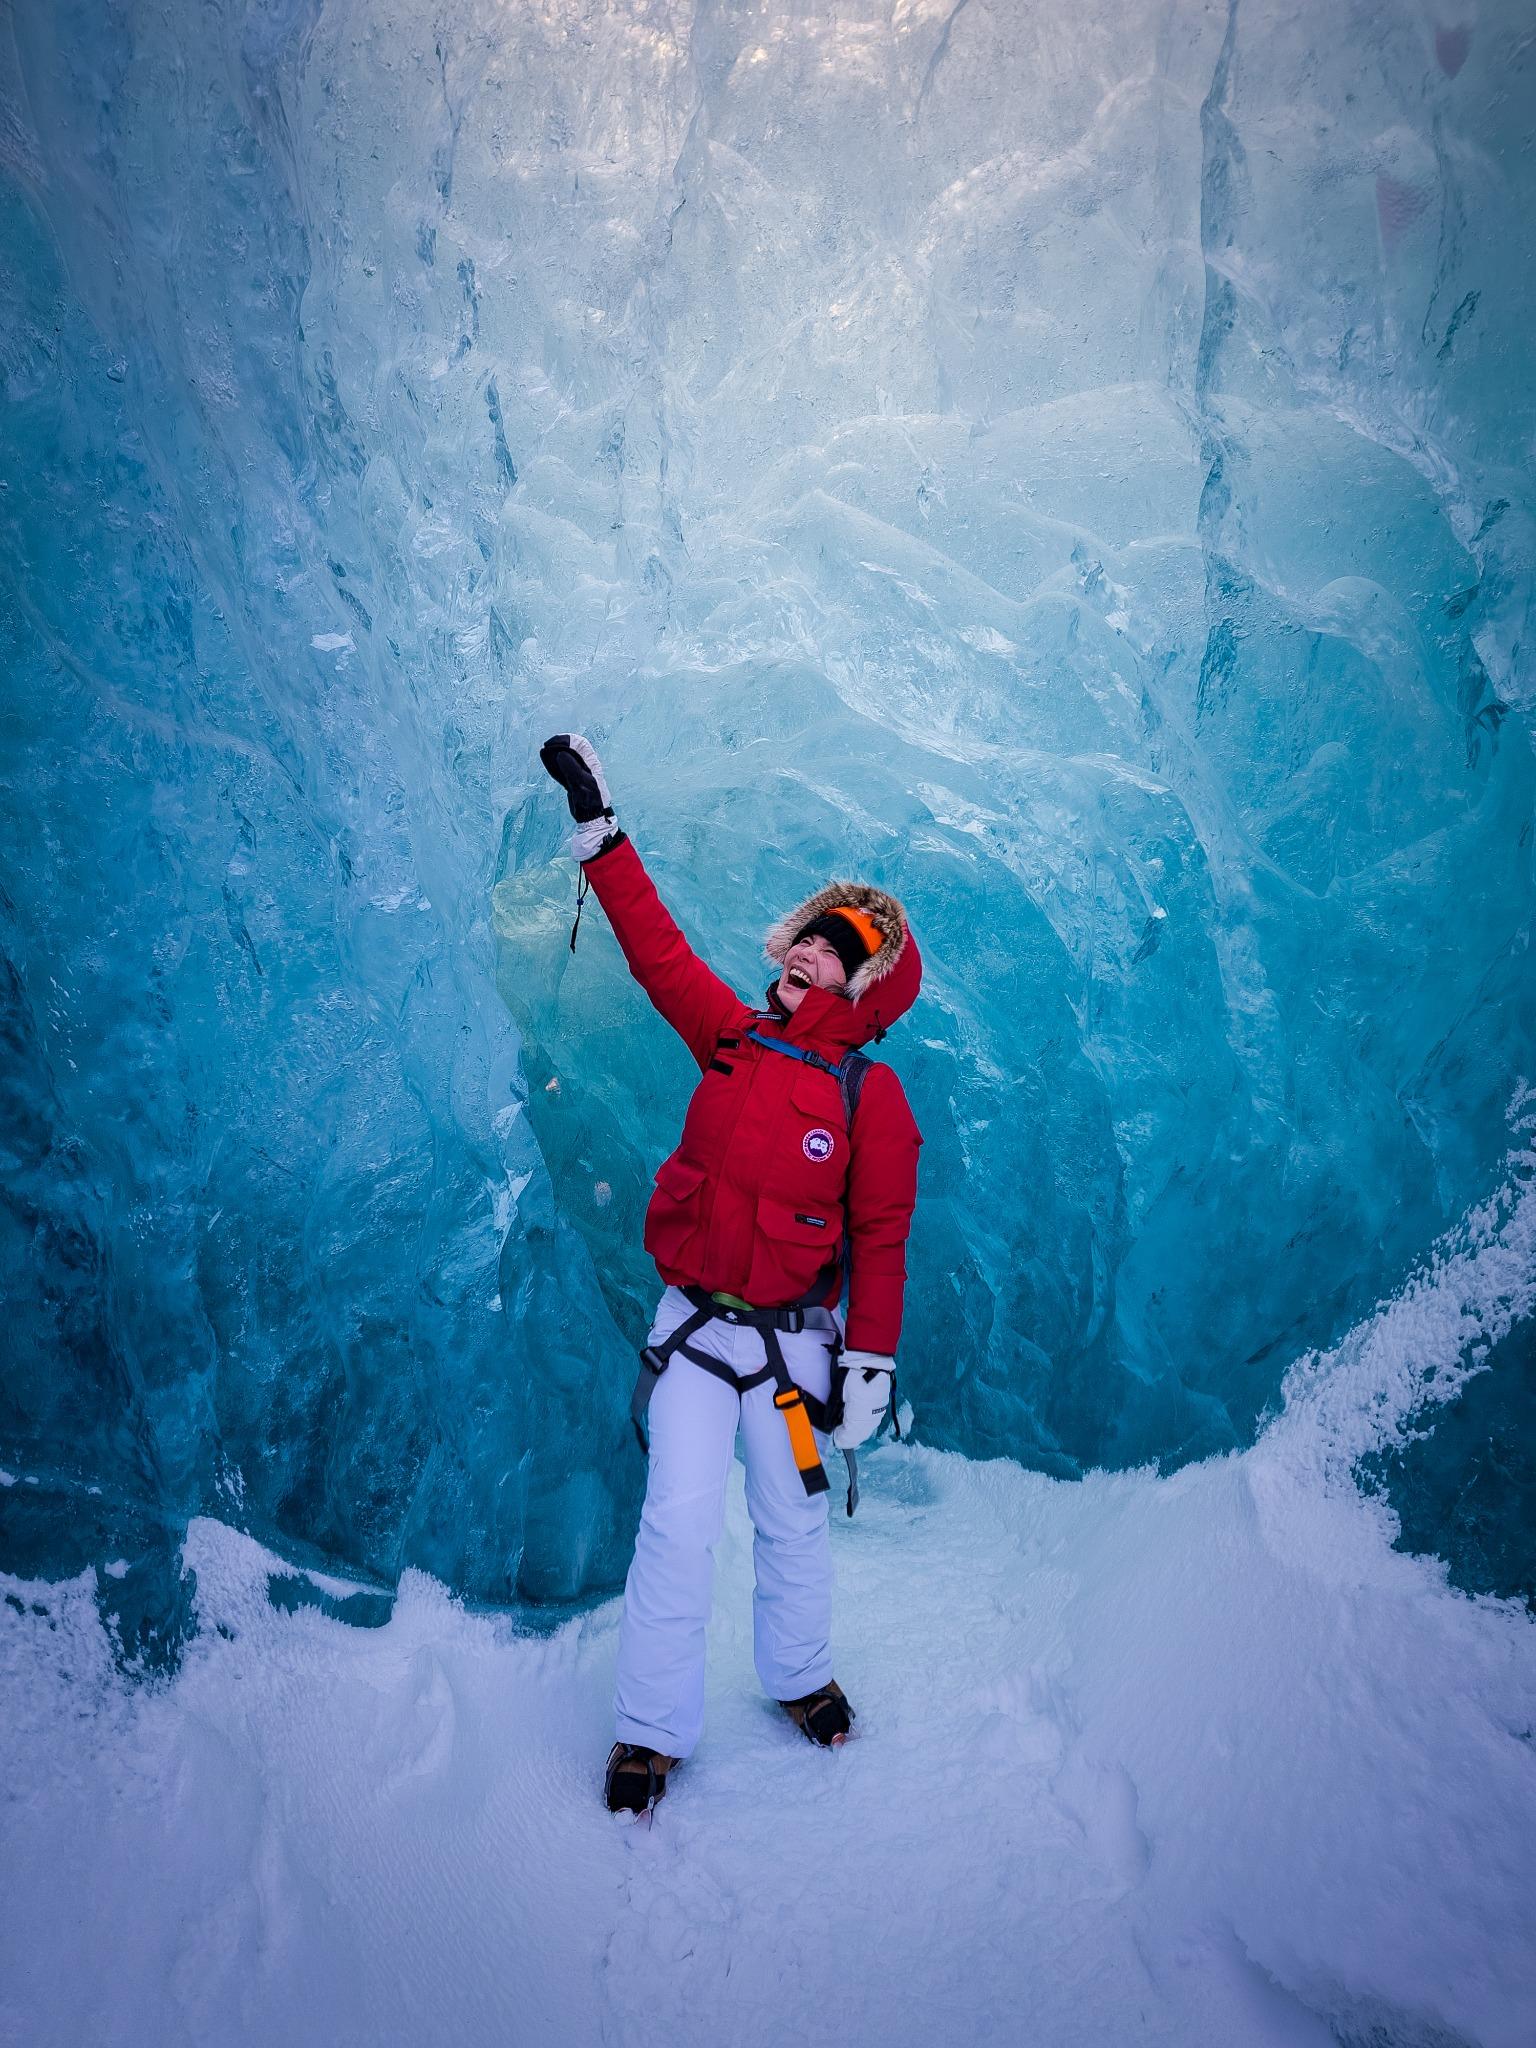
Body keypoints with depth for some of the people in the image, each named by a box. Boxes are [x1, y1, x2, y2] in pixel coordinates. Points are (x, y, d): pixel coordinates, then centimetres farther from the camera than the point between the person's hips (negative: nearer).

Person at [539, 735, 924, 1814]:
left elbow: (880, 1237, -6)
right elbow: (657, 947, 1)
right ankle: (653, 1729, 14)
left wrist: (872, 1362, -8)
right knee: (680, 1521, -2)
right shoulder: (731, 1037, -1)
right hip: (693, 1323, 1)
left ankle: (800, 1676, 40)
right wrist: (599, 824, 0)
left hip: (794, 1336, -1)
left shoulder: (873, 1096, -8)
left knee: (794, 1524, 13)